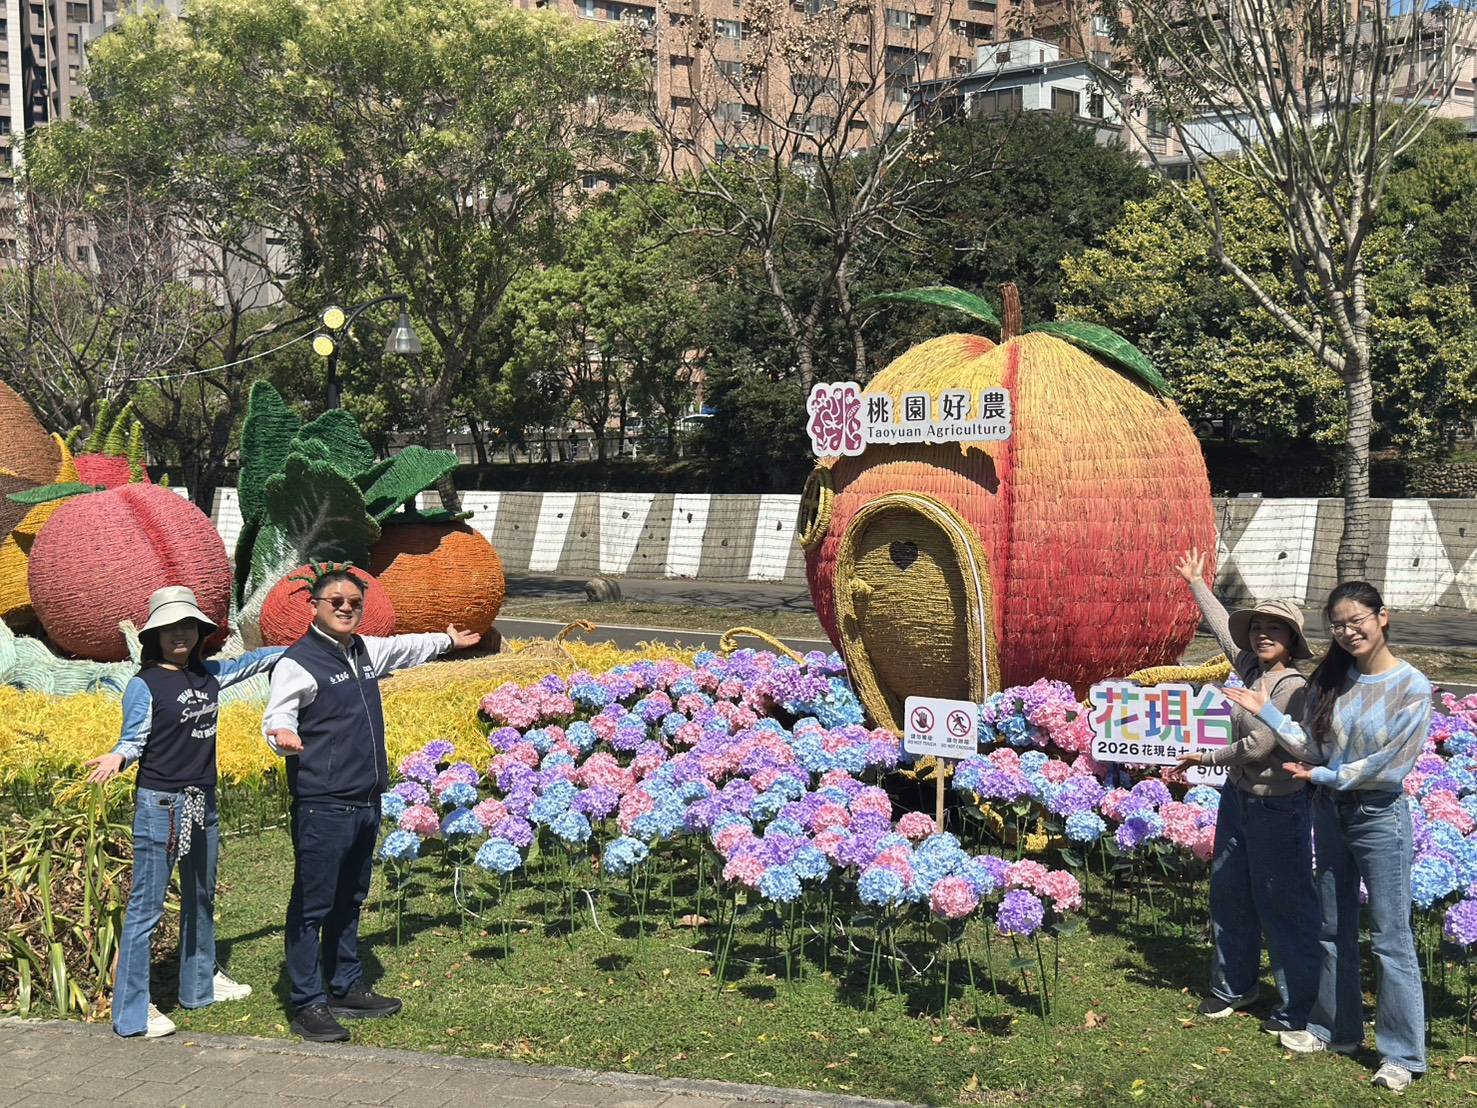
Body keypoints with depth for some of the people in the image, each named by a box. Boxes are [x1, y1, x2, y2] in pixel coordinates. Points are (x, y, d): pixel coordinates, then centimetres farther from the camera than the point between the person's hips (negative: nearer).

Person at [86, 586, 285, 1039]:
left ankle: (200, 983, 38)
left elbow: (253, 660, 22)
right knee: (145, 908, -4)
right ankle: (132, 1012, 1)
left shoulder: (209, 675, 7)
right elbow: (133, 741, -10)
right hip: (159, 805, -7)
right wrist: (116, 759, -32)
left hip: (203, 803, 7)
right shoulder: (145, 685, -10)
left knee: (201, 899, 21)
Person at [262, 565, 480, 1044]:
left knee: (349, 901, 18)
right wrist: (283, 736, -40)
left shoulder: (365, 650, 13)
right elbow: (276, 719, -16)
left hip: (365, 804, 8)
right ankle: (308, 1005, 5)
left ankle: (346, 988, 30)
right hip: (322, 808, -8)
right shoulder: (298, 662, -11)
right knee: (312, 906, -2)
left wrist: (447, 640, 49)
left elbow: (403, 648, 33)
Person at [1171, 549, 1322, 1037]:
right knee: (1229, 896, 18)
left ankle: (1297, 1010, 11)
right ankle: (1233, 986, 34)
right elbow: (1223, 626, 19)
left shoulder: (1292, 686, -20)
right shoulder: (1250, 668, 2)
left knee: (1285, 908, 0)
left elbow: (1257, 746, -23)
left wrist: (1207, 757, -8)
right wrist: (1196, 583, 31)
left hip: (1278, 808, -9)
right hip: (1237, 798, 9)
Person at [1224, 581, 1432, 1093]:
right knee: (1334, 930, 15)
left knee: (1391, 937, 0)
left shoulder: (1411, 686, -13)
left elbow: (1391, 764, -17)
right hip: (1329, 814, 6)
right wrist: (1266, 711, -5)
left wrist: (1326, 775, -15)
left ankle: (1403, 1053, 8)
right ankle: (1337, 1028, 29)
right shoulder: (1331, 678, 3)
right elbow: (1312, 747, 1)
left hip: (1379, 819, -6)